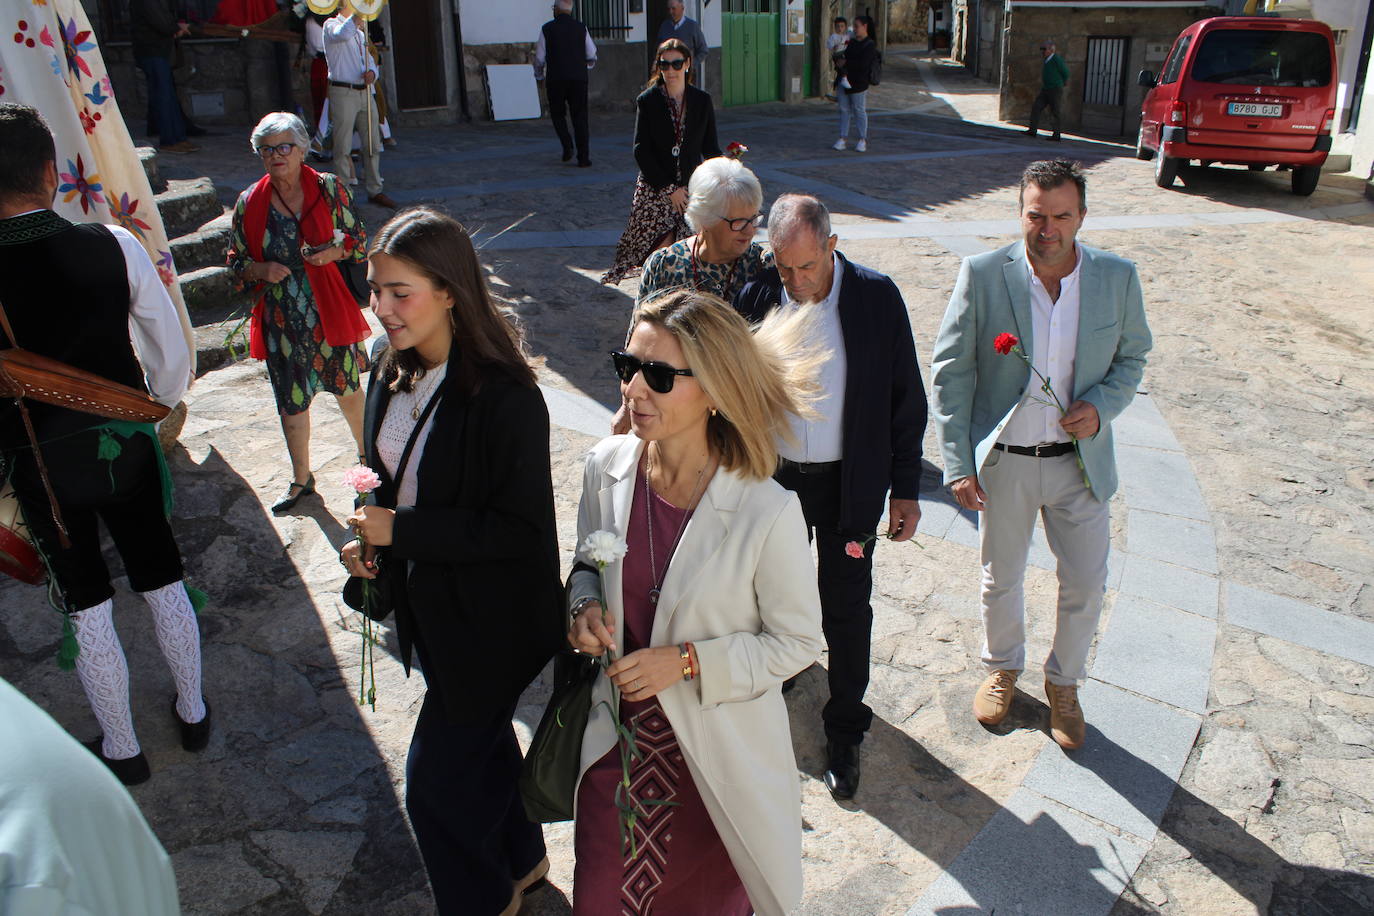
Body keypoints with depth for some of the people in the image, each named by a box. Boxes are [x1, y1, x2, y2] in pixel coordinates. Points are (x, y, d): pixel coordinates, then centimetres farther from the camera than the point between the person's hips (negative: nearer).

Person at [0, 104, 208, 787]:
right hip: (126, 446, 2)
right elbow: (170, 346, -6)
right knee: (163, 582, 19)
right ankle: (193, 712, 37)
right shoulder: (114, 246, -14)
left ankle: (121, 750, 30)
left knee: (87, 607, 14)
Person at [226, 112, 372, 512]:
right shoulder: (249, 203, -1)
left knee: (346, 386, 13)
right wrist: (262, 270, -14)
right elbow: (236, 261, 7)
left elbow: (359, 239, 3)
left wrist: (333, 252, -17)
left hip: (328, 311, -1)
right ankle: (301, 479, 27)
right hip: (281, 318, 1)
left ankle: (367, 453, 38)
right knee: (291, 400, 9)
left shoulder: (329, 188, -4)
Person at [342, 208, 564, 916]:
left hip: (490, 623, -8)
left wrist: (400, 531, -25)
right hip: (429, 606, 8)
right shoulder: (393, 378, -2)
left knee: (436, 783, 5)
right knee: (483, 744, 27)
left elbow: (519, 529, -25)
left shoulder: (506, 397, -27)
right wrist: (371, 541, -5)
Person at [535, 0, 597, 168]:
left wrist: (539, 75, 19)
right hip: (579, 77, 1)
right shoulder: (581, 28, 4)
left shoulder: (547, 28, -1)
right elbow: (592, 56, 8)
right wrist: (586, 64, 30)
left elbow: (540, 58, 1)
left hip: (556, 79, -1)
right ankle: (583, 157, -1)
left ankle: (567, 145, -6)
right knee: (580, 116, 4)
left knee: (557, 113, 15)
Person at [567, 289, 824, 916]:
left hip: (718, 755, -3)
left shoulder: (768, 513, -26)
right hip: (619, 737, 4)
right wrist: (585, 604, -13)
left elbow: (798, 641, -13)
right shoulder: (606, 468, -11)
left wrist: (688, 661, -22)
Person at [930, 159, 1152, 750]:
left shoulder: (1117, 278, -7)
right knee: (1001, 580, 18)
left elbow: (1132, 357, 8)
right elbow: (949, 372, -9)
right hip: (1003, 462, -1)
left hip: (1080, 462, 1)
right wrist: (957, 464, -13)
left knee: (1085, 586, 11)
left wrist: (1102, 407, -13)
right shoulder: (983, 274, -13)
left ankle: (1064, 682, 39)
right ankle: (1002, 668, 46)